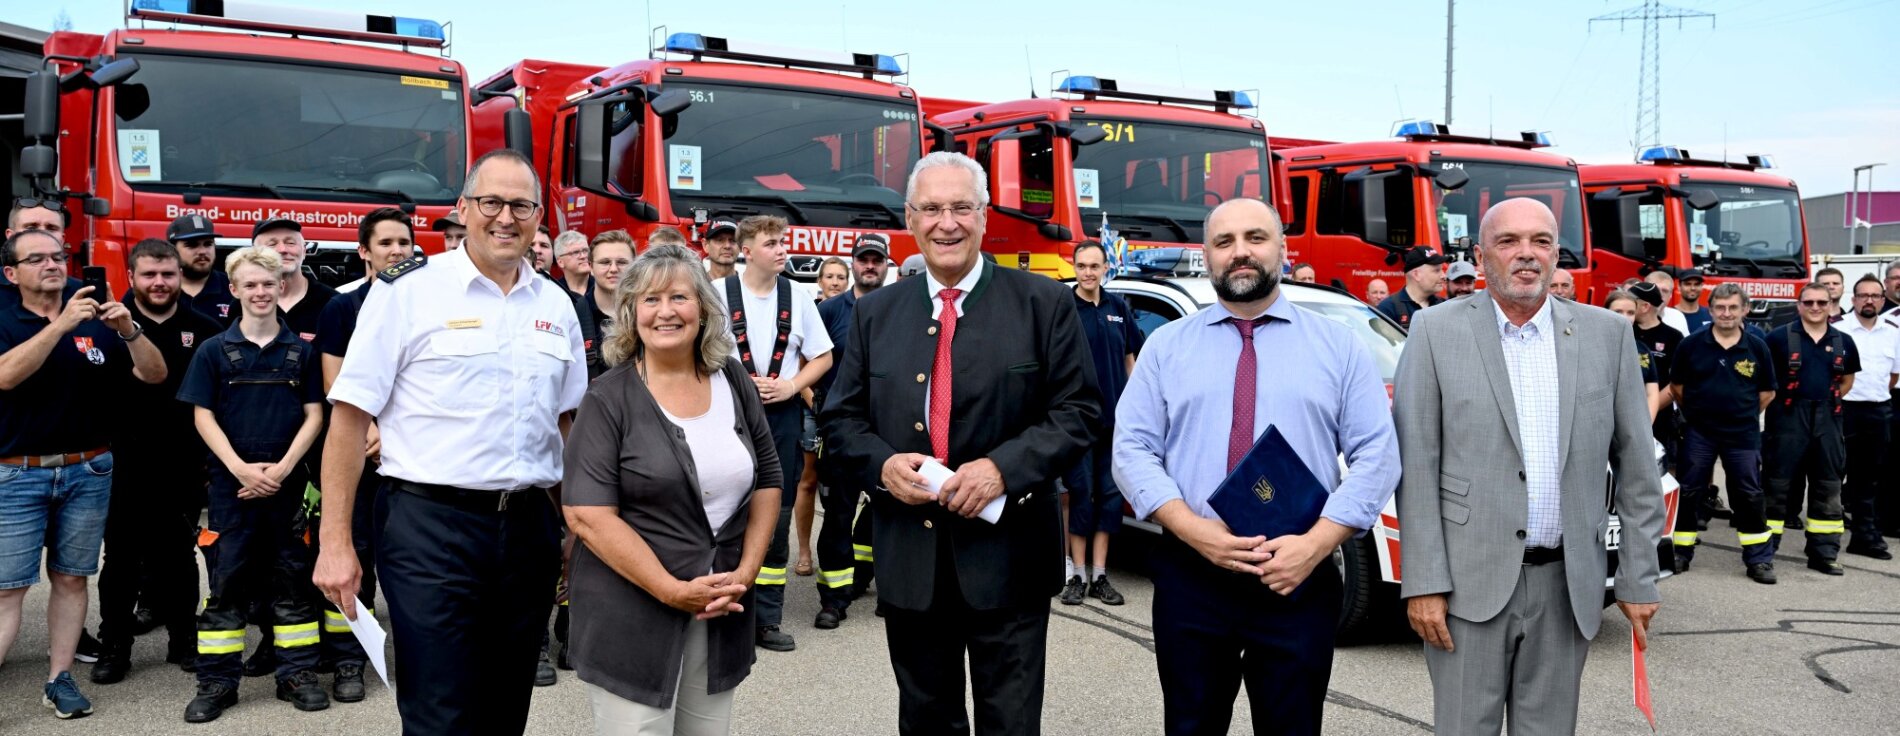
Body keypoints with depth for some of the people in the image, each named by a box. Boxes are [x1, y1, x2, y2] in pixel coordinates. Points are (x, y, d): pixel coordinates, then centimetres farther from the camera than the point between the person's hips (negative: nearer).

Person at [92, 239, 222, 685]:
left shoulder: (204, 330, 2)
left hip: (184, 465, 1)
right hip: (125, 465, -1)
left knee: (179, 555, 12)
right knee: (122, 557, 7)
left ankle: (183, 638, 22)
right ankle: (114, 646, 16)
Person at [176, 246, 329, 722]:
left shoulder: (301, 351, 4)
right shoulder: (215, 350, 2)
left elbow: (313, 415, 3)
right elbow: (203, 416, 0)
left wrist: (282, 469, -8)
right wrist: (241, 468, -11)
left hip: (287, 482, 1)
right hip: (231, 481, -1)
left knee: (291, 577, 6)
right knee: (227, 579, 3)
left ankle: (297, 674, 14)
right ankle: (216, 681, 10)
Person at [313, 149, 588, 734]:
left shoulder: (554, 305, 10)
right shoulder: (409, 291, -5)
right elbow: (350, 417, -6)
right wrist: (336, 543, -10)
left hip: (529, 527, 5)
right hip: (431, 526, -5)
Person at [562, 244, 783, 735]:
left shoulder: (733, 381, 4)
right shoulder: (609, 399, -8)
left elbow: (768, 480, 10)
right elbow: (587, 514, -15)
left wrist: (746, 571, -3)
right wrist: (673, 591, -18)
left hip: (722, 611, 4)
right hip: (632, 615, -4)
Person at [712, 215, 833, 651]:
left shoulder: (798, 296, 4)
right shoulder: (718, 293, -5)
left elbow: (822, 357, 10)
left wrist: (791, 386, -5)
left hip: (782, 414, 3)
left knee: (776, 518, 6)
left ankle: (767, 619, 15)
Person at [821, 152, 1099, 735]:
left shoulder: (1044, 304, -2)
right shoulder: (875, 312, 7)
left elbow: (1078, 410, -6)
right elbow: (841, 418, 9)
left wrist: (1004, 468, -20)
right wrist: (882, 464, -12)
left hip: (1006, 559, -3)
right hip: (908, 560, 3)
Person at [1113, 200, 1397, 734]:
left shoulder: (1339, 346, 6)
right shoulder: (1166, 346, 7)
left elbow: (1376, 456, 0)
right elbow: (1132, 450, 1)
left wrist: (1316, 542, -13)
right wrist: (1194, 530, -14)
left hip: (1300, 578, 0)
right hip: (1189, 578, 1)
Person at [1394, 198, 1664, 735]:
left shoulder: (1607, 334, 5)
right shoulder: (1437, 332, -3)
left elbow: (1636, 465, 7)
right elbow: (1416, 465, -6)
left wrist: (1640, 576, 5)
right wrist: (1423, 583, -10)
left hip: (1567, 584, 3)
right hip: (1471, 580, -2)